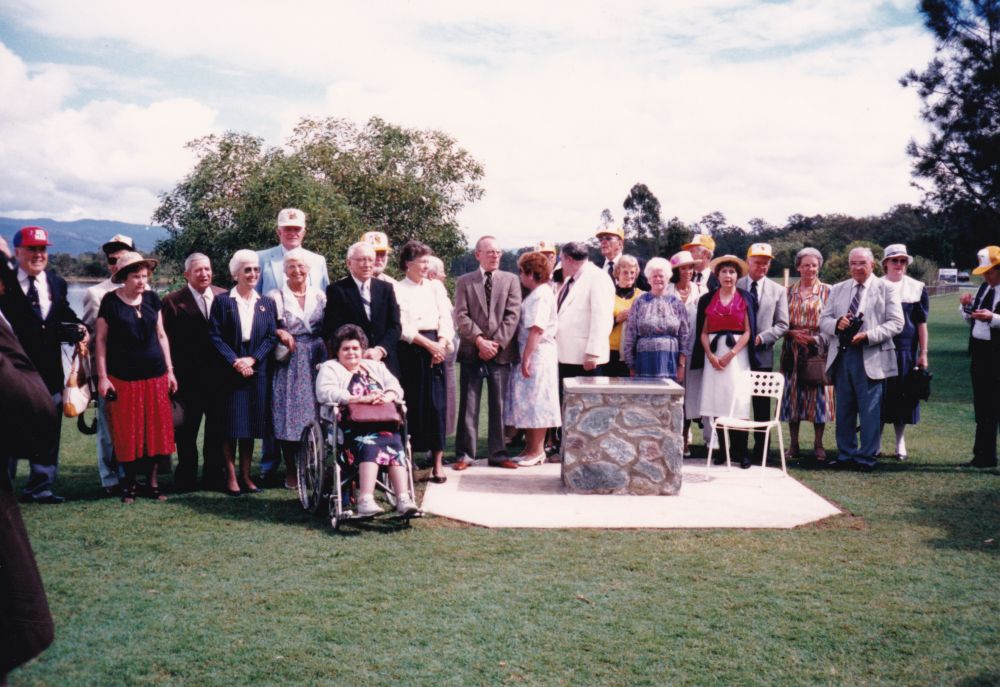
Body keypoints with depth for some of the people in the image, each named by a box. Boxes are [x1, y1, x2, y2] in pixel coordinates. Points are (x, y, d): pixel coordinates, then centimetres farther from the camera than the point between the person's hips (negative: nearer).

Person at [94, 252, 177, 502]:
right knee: (128, 432, 2)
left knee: (157, 429, 4)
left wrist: (170, 370, 9)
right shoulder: (111, 301, -5)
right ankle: (129, 483, 15)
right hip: (123, 377, -3)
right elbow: (101, 339, -2)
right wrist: (102, 377, -7)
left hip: (155, 374, 3)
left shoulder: (152, 298, 5)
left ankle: (153, 482, 14)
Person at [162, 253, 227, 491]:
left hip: (219, 376, 3)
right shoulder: (173, 301, -4)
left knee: (217, 429, 10)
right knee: (186, 431, 8)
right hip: (188, 378, -3)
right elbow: (167, 340, -7)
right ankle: (186, 478, 21)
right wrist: (171, 374, -12)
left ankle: (214, 478, 21)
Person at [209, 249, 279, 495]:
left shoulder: (267, 303, 10)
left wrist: (252, 359, -9)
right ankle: (231, 476, 7)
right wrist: (234, 361, -14)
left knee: (251, 426, 7)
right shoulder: (222, 301, 1)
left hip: (257, 372, 3)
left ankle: (246, 475, 14)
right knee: (230, 427, 0)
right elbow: (214, 336, -5)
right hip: (229, 372, -3)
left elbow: (272, 337, 4)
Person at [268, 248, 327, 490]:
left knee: (315, 414, 4)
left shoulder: (319, 296, 11)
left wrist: (327, 357, 2)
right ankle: (291, 472, 6)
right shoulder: (275, 296, 1)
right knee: (288, 415, -3)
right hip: (288, 362, -3)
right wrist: (279, 332, -17)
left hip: (316, 360, 3)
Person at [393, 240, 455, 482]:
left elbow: (446, 319, 7)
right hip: (410, 351, -3)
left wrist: (441, 344, -9)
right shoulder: (398, 290, 0)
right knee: (411, 404, -3)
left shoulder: (436, 287, 13)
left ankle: (438, 462, 2)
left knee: (436, 403, 0)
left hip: (436, 349, 3)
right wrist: (428, 344, -13)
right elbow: (403, 328, -7)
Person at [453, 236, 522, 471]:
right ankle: (465, 454, 8)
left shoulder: (510, 280, 8)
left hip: (501, 352, 1)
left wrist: (496, 343, -10)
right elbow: (461, 316, -1)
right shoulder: (464, 281, 7)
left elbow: (513, 315, 0)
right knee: (468, 405, 2)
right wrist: (480, 340, -13)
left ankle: (498, 453, 13)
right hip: (471, 352, -1)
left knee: (499, 405, 5)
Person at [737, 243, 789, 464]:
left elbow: (782, 325, 4)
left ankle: (760, 452, 12)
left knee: (762, 406, 5)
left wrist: (761, 338, -10)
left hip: (763, 355, 1)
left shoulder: (778, 291, 8)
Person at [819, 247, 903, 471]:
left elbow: (896, 323, -5)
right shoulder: (838, 290, 15)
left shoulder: (886, 289, 3)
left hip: (871, 358, -4)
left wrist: (868, 335, -17)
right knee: (843, 409, 10)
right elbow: (823, 320, 12)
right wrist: (836, 324, -11)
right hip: (842, 356, 4)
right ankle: (845, 454, 20)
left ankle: (866, 457, 8)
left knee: (869, 410, -1)